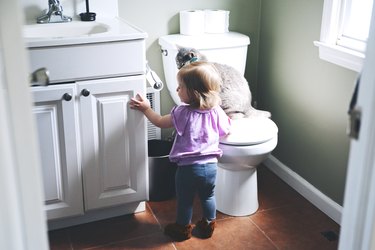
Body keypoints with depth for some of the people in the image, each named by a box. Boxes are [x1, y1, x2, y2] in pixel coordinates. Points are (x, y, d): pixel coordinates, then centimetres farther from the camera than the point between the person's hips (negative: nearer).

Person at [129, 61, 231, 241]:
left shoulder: (182, 113, -16)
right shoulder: (216, 111, -8)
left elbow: (160, 122, 0)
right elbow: (225, 132, 8)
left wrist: (146, 109, 14)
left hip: (188, 167, -3)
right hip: (210, 165, 3)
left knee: (185, 200, 17)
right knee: (208, 197, 24)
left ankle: (183, 229, 35)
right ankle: (208, 226, 39)